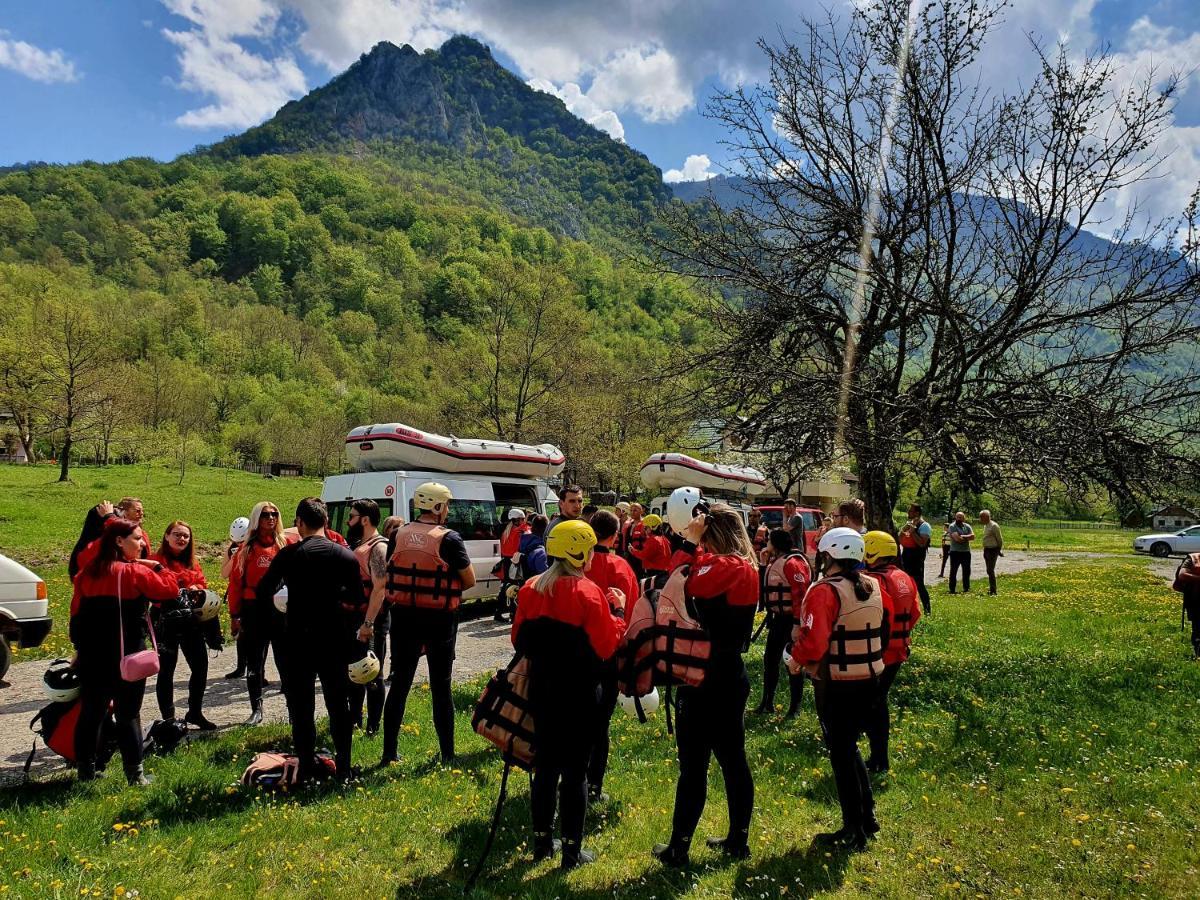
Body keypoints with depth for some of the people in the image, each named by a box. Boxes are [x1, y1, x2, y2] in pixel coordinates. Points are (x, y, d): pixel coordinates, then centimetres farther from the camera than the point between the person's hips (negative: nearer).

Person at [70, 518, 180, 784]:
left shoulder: (87, 574, 6)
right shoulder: (136, 572, -13)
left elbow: (76, 614, 11)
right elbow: (170, 590, -13)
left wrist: (80, 648, 18)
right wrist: (157, 567, 0)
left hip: (91, 655, 6)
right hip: (127, 656, -5)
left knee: (91, 713, 13)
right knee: (128, 714, 2)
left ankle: (85, 773, 20)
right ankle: (135, 775, 5)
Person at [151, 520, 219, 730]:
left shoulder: (193, 563, 14)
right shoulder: (157, 561, -5)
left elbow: (203, 585, 12)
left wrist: (195, 589, -8)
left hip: (192, 620, 6)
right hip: (166, 620, -6)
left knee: (200, 666, 9)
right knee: (166, 670, 4)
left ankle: (195, 713, 24)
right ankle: (168, 719, 13)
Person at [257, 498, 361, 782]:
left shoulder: (288, 554, -8)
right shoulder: (344, 555, -2)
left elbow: (262, 593, -7)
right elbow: (356, 596, 6)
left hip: (297, 639, -2)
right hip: (334, 638, 2)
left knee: (301, 705, 9)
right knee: (338, 703, 12)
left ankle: (307, 769, 12)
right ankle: (343, 768, 16)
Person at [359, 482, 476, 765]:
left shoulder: (398, 535, 1)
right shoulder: (449, 539, -13)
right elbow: (470, 581, -8)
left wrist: (369, 621, 4)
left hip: (404, 617, 4)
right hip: (439, 620, -4)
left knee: (399, 684, 13)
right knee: (440, 687, 8)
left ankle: (389, 754, 19)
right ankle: (447, 755, 15)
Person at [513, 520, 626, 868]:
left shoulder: (530, 589, 0)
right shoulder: (588, 593, -17)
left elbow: (519, 641, 7)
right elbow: (606, 647, -15)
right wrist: (616, 610, -4)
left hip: (542, 691, 5)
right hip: (580, 696, -5)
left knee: (545, 765, 17)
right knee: (575, 770, 6)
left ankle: (542, 841, 28)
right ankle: (572, 850, 15)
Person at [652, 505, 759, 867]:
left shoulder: (725, 567, -19)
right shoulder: (746, 567, 9)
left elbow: (680, 586, -30)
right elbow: (696, 583, 10)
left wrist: (689, 542, -21)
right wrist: (693, 544, 1)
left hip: (707, 681, -9)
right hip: (731, 677, 9)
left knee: (693, 765, 1)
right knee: (733, 760, 16)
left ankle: (678, 848, 13)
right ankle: (738, 840, 28)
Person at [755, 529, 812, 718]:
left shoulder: (792, 563, -19)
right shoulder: (776, 561, 12)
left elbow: (800, 594, -24)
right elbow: (767, 584, 17)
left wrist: (798, 623, -26)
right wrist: (764, 564, 7)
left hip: (791, 619, -10)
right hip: (779, 617, 10)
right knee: (770, 658, 14)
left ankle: (795, 706, 12)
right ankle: (767, 702, 25)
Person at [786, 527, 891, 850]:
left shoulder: (825, 591, -19)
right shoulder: (874, 587, 3)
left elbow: (813, 640, -26)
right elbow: (885, 630, 16)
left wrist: (796, 660, -9)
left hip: (836, 684, -7)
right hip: (869, 679, 7)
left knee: (841, 753, 6)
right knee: (850, 747, 23)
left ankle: (854, 831, 16)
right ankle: (867, 817, 31)